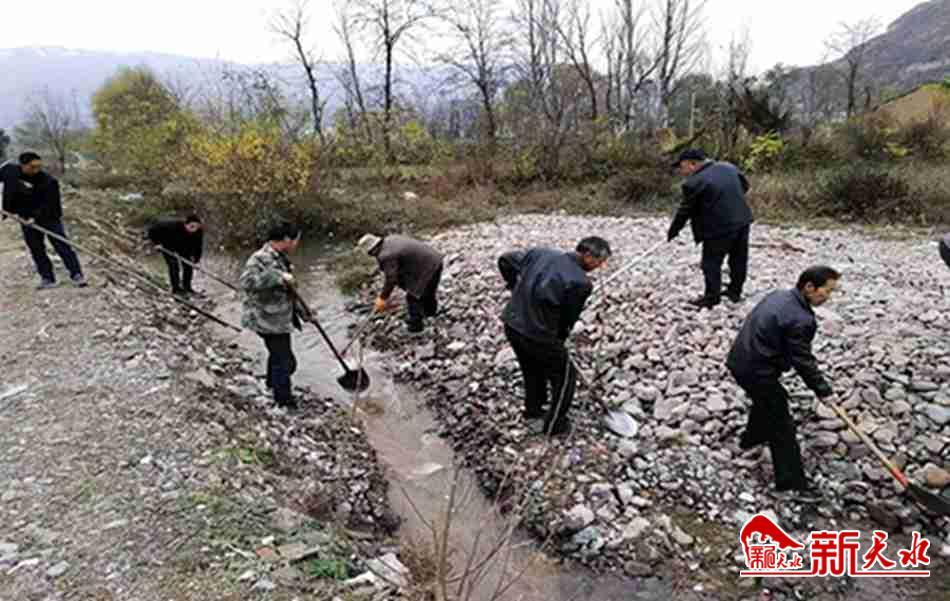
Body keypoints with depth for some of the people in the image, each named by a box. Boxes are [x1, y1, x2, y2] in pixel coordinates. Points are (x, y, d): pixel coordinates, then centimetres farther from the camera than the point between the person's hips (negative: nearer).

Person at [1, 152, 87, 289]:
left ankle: (76, 275, -2)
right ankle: (47, 278, 17)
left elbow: (49, 204, -22)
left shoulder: (48, 181, -21)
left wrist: (36, 217, -31)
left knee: (62, 246, -7)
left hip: (49, 217, -5)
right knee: (36, 250, 8)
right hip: (26, 219, 5)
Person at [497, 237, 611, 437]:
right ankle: (555, 425, 28)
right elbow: (569, 318, -5)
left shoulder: (542, 253, 1)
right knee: (564, 375, 16)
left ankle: (533, 409, 51)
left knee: (533, 369, 31)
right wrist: (559, 340, 12)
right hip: (537, 335, -7)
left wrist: (517, 289, 16)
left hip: (512, 324, 7)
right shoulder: (580, 282, -17)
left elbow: (505, 260, 9)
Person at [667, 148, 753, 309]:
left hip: (719, 228, -8)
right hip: (742, 221, 8)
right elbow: (745, 185, 19)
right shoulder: (728, 167, 6)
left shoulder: (694, 182, -15)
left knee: (711, 263, 5)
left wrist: (673, 231, 4)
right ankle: (735, 291, 31)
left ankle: (711, 297, 11)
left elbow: (685, 211, -8)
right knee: (739, 259, 18)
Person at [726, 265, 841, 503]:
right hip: (757, 372, -10)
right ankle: (790, 483, 8)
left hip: (740, 361, 10)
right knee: (782, 427, 1)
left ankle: (752, 438, 58)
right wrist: (823, 390, -3)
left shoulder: (779, 295, 4)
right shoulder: (800, 320, -24)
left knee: (766, 401, 35)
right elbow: (803, 361, -17)